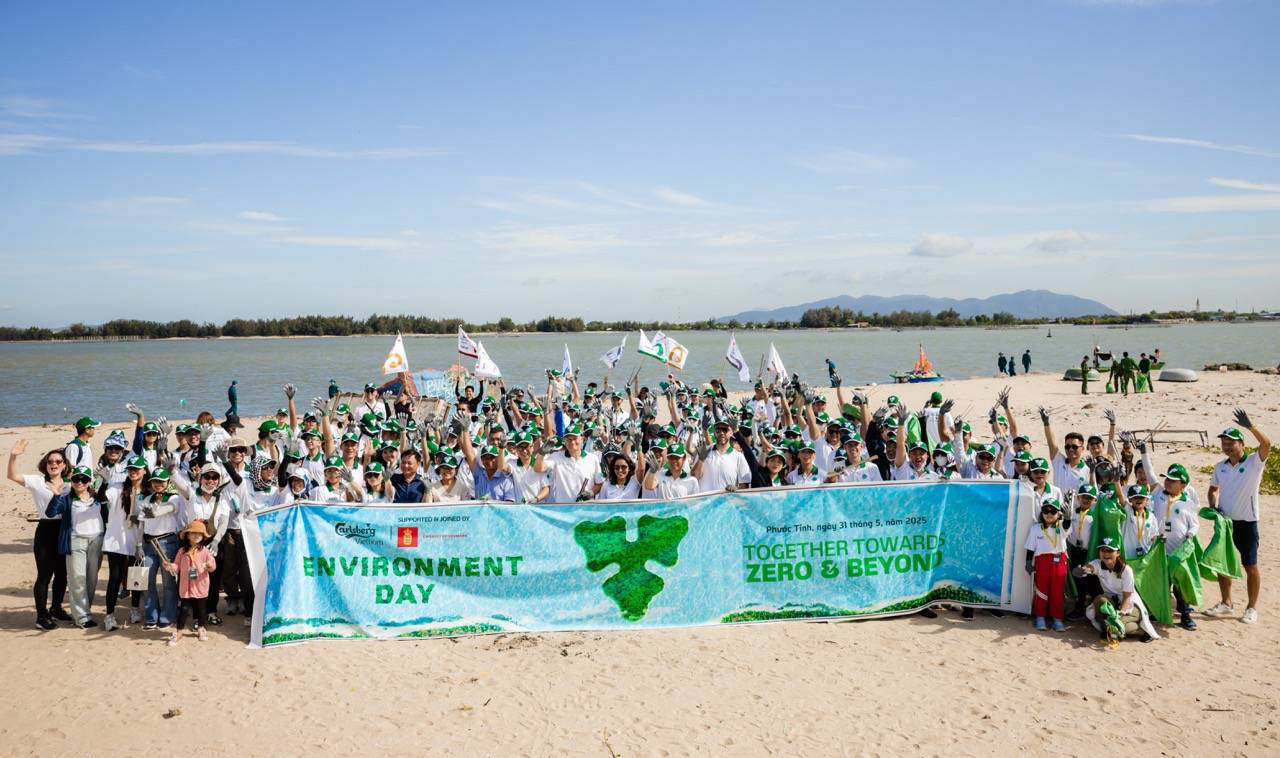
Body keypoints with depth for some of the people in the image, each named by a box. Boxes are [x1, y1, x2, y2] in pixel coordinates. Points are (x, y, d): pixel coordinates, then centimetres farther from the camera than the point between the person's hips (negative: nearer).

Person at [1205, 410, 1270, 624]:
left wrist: (1249, 426, -41)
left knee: (1250, 566, 4)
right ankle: (1226, 604, 26)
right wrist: (1212, 506, 0)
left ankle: (1252, 608, 16)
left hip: (1246, 522, -5)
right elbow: (1213, 489, 19)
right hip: (1224, 520, 5)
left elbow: (1266, 444, -30)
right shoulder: (1220, 467, 5)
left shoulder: (1254, 462, -10)